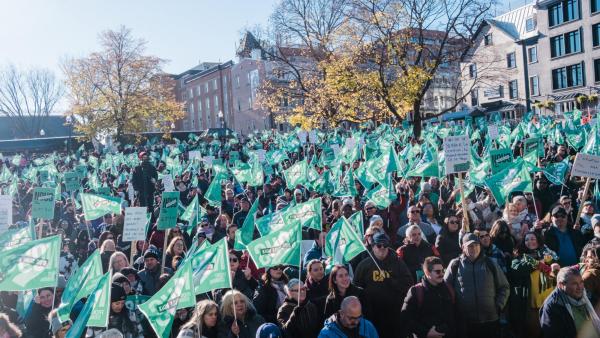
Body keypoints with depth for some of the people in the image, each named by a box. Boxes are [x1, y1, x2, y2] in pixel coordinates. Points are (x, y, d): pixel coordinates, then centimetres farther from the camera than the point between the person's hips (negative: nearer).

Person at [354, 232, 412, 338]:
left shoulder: (397, 263, 6)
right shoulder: (364, 264, 5)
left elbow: (408, 282, 0)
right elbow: (357, 287, 6)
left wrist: (391, 282, -13)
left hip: (393, 312, 0)